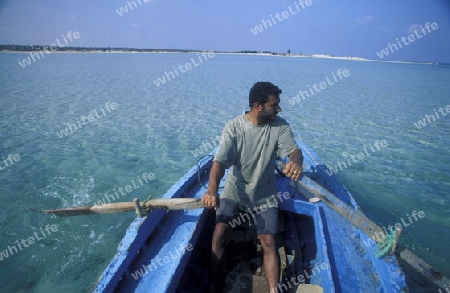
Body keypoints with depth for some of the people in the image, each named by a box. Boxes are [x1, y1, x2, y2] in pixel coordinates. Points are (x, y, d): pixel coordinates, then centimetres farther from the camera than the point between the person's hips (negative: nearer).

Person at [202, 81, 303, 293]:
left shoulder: (280, 126, -7)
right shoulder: (233, 127, -14)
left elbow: (294, 149, -18)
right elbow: (220, 161, -23)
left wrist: (296, 161, -44)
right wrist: (212, 190, -41)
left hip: (264, 195, 1)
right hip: (234, 192, -1)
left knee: (268, 241, -10)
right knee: (220, 233, -13)